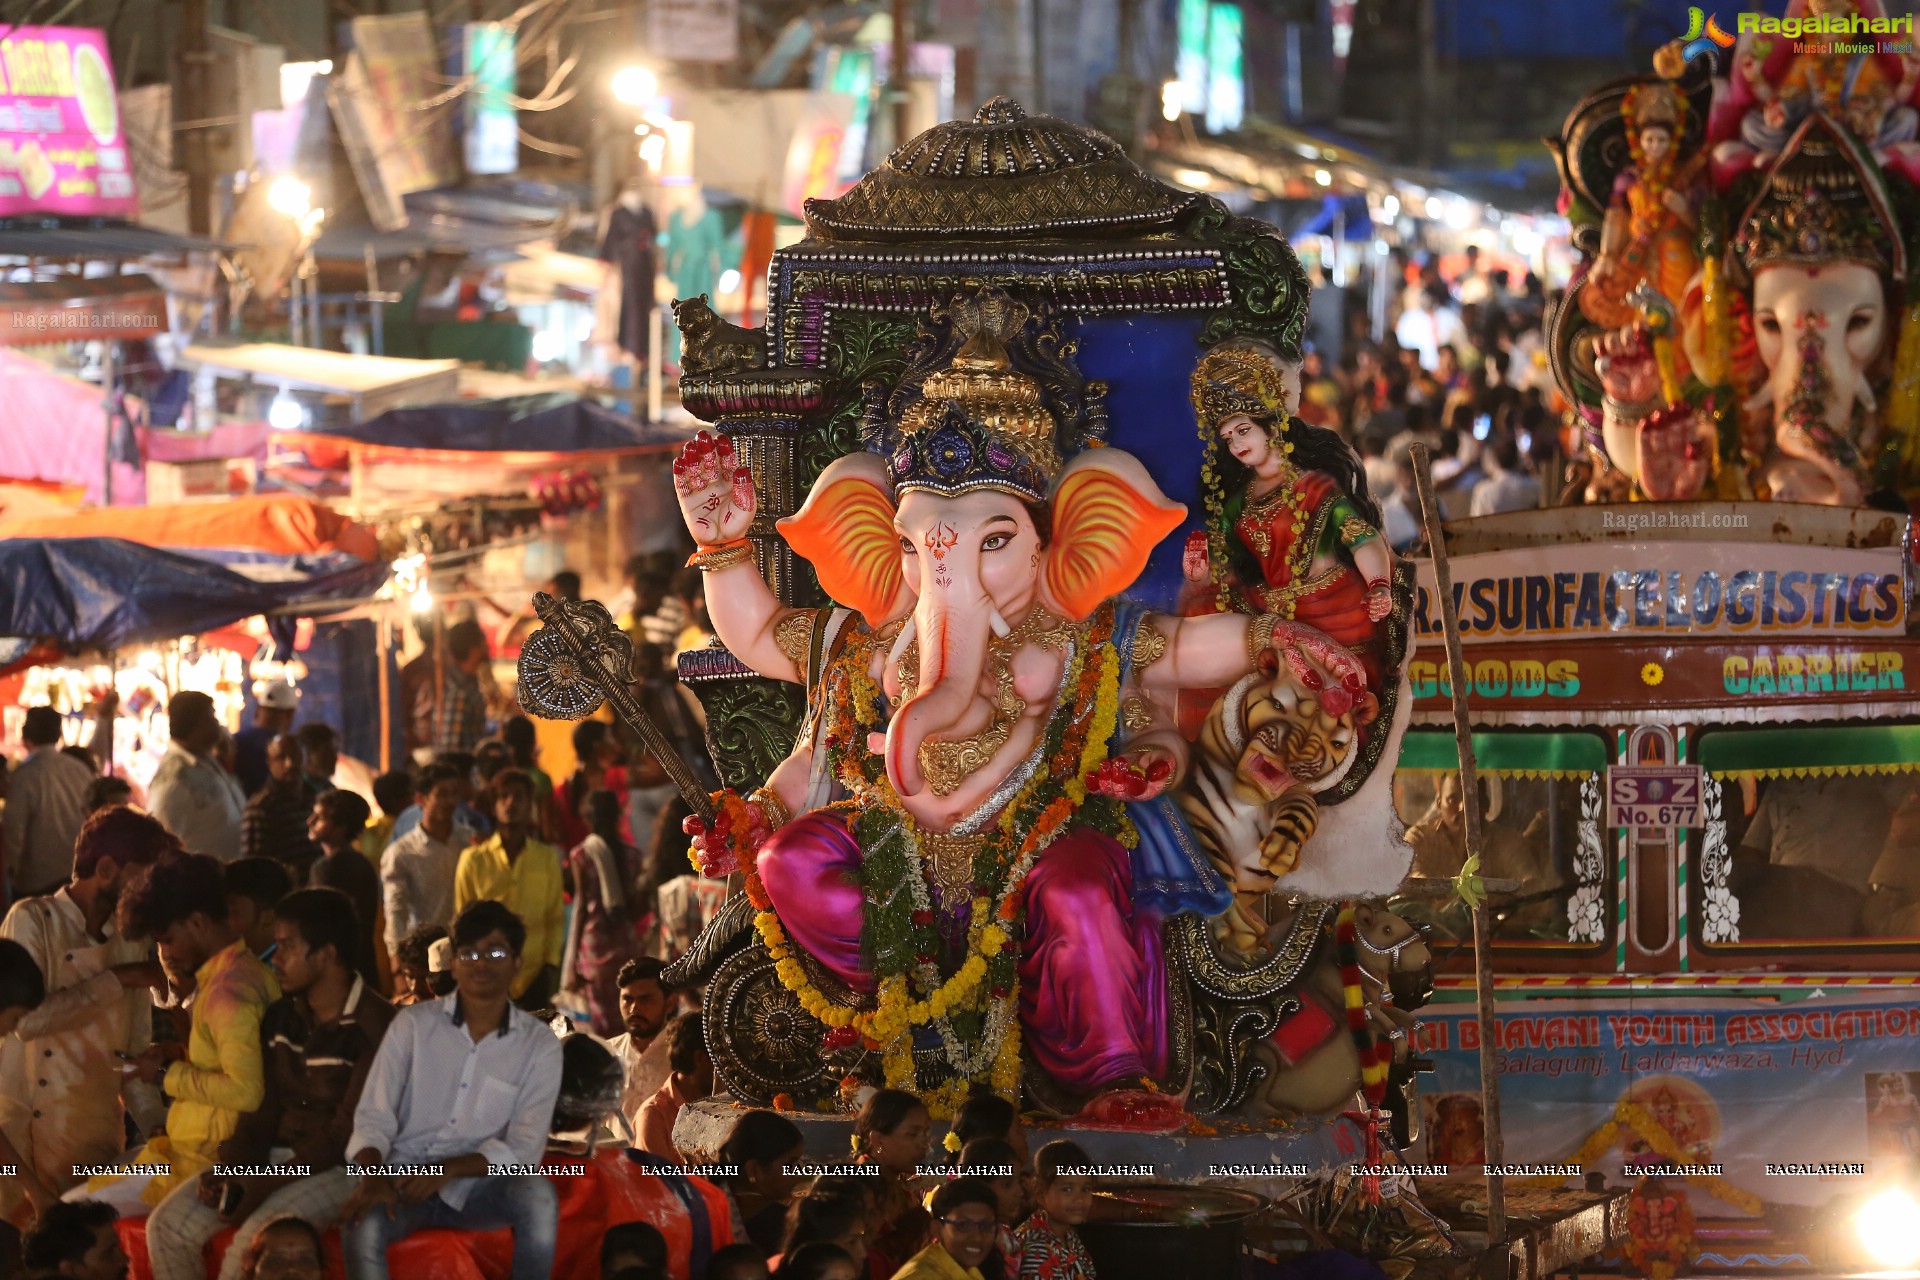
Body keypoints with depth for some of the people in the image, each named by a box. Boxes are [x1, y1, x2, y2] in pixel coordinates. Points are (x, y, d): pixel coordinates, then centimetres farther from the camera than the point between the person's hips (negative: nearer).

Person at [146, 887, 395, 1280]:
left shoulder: (374, 1026, -13)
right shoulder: (280, 1018, 11)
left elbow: (346, 1134, -16)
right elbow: (262, 1110, 11)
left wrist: (264, 1187, -19)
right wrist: (229, 1170, -8)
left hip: (339, 1169, -7)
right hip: (276, 1157, 7)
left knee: (254, 1237, -33)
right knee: (169, 1224, -13)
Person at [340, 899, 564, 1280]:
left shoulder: (539, 1046, 2)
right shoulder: (412, 1025, 3)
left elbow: (524, 1147, -6)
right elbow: (374, 1115, -3)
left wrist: (448, 1170, -20)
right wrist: (372, 1176, -24)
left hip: (477, 1185, 0)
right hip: (404, 1179, 0)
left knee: (538, 1197, -33)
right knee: (362, 1225, -34)